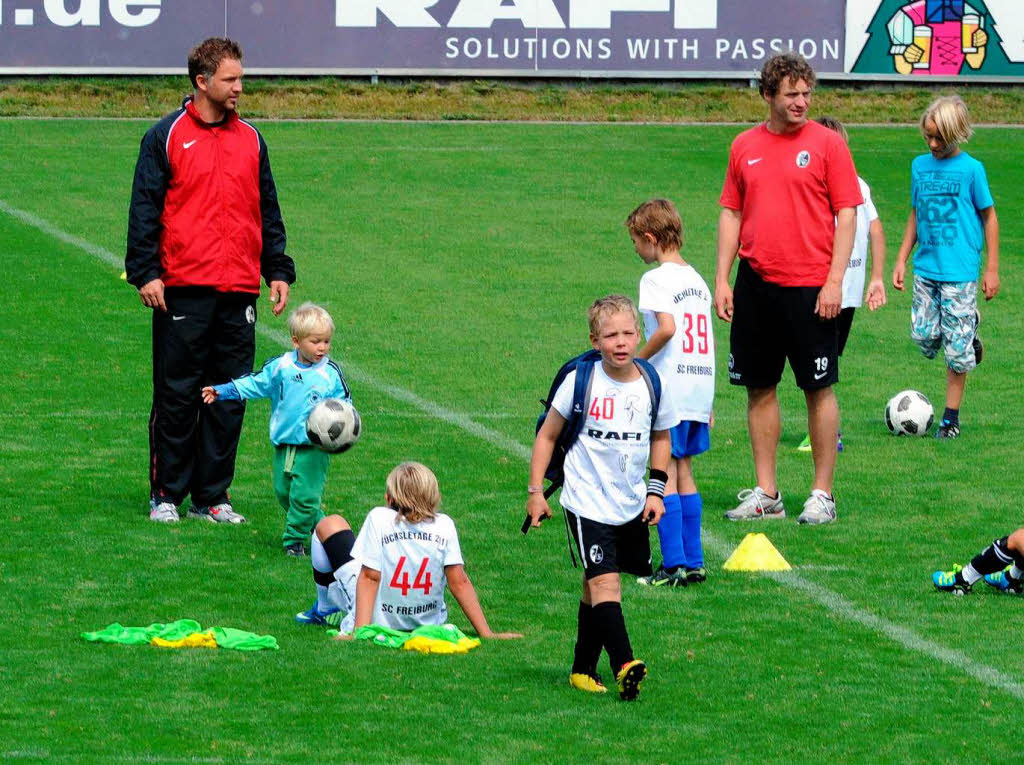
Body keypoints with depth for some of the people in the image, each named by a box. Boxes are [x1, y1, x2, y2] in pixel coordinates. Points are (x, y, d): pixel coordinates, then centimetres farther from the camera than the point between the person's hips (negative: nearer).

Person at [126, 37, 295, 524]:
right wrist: (145, 273, -10)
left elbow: (268, 212, 20)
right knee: (176, 395, -1)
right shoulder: (167, 137, 1)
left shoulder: (250, 139, 14)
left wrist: (278, 272, 13)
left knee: (230, 397, 4)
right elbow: (144, 209, -1)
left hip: (239, 291, 4)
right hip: (182, 290, -4)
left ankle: (212, 496, 12)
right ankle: (166, 495, 7)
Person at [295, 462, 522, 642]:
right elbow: (459, 582, -14)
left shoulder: (379, 519, -20)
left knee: (330, 525, 16)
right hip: (427, 620, 3)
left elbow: (369, 577, -21)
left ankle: (325, 609, 34)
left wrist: (359, 630, -20)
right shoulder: (444, 525, -13)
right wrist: (486, 633, -10)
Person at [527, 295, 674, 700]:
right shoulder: (581, 381, -10)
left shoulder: (651, 385, -1)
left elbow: (661, 438, 17)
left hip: (632, 504, 4)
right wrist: (535, 491, -2)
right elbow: (547, 435, 0)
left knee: (595, 588, 13)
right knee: (604, 582, -18)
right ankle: (624, 667, -30)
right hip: (587, 503, -4)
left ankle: (583, 669, 24)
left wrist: (656, 490, 8)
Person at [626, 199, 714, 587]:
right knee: (684, 473, 14)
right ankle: (693, 562, 14)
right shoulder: (697, 279, 15)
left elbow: (667, 328, -26)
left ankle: (674, 564, -6)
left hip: (670, 391, -8)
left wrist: (638, 359, -12)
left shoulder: (657, 279, -10)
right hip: (700, 388, 8)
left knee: (664, 474, -4)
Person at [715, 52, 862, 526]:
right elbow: (731, 214, 13)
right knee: (759, 388, 8)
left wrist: (834, 280, -11)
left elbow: (847, 214, -4)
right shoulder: (745, 146, 9)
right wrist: (721, 280, 6)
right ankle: (765, 494, 16)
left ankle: (823, 495, 7)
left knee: (819, 389, 0)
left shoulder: (826, 144, -2)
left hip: (809, 287, -4)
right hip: (755, 286, 4)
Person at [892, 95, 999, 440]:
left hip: (960, 270, -5)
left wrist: (992, 269, -3)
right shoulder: (920, 166, 6)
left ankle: (951, 417, 9)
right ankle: (969, 331, 31)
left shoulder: (970, 169, -8)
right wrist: (902, 259, 13)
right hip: (926, 269, 5)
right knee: (924, 337, 0)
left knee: (956, 349, -2)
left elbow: (989, 216, -1)